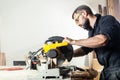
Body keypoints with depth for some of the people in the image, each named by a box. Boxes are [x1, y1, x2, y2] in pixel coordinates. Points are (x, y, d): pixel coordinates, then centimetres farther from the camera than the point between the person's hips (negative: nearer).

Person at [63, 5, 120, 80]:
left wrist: (73, 41, -24)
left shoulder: (107, 20, -14)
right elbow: (85, 49, 23)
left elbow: (102, 40, -32)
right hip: (107, 69, 8)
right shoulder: (91, 31, 10)